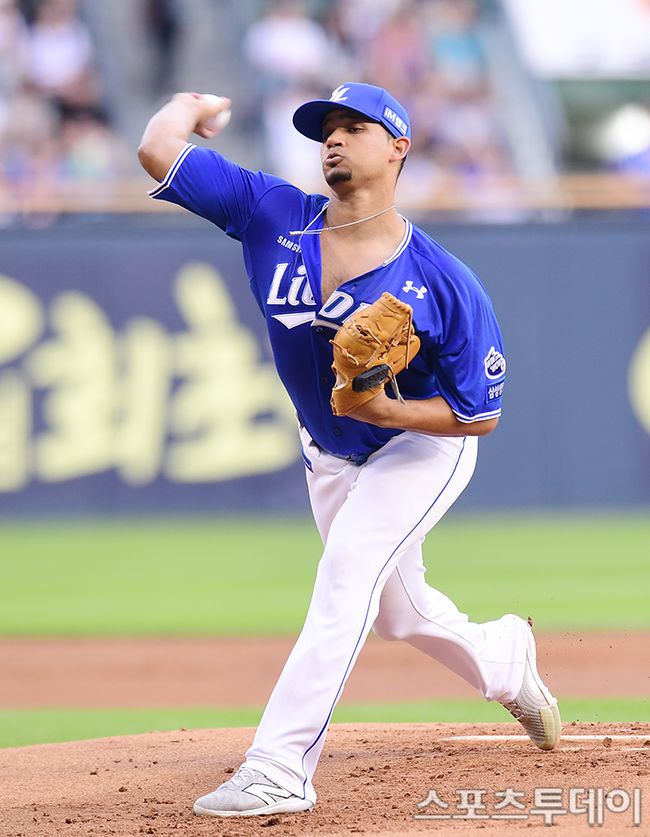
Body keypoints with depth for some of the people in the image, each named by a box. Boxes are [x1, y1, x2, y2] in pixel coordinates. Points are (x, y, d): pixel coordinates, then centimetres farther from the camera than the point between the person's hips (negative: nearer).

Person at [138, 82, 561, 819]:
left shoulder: (446, 285, -28)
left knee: (346, 573, -25)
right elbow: (159, 149, -23)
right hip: (328, 454, 6)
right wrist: (191, 106, -3)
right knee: (394, 608, 21)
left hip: (421, 446, -6)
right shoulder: (273, 218, -19)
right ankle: (503, 662, 52)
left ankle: (280, 767, -29)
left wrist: (388, 408, -36)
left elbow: (480, 414, -21)